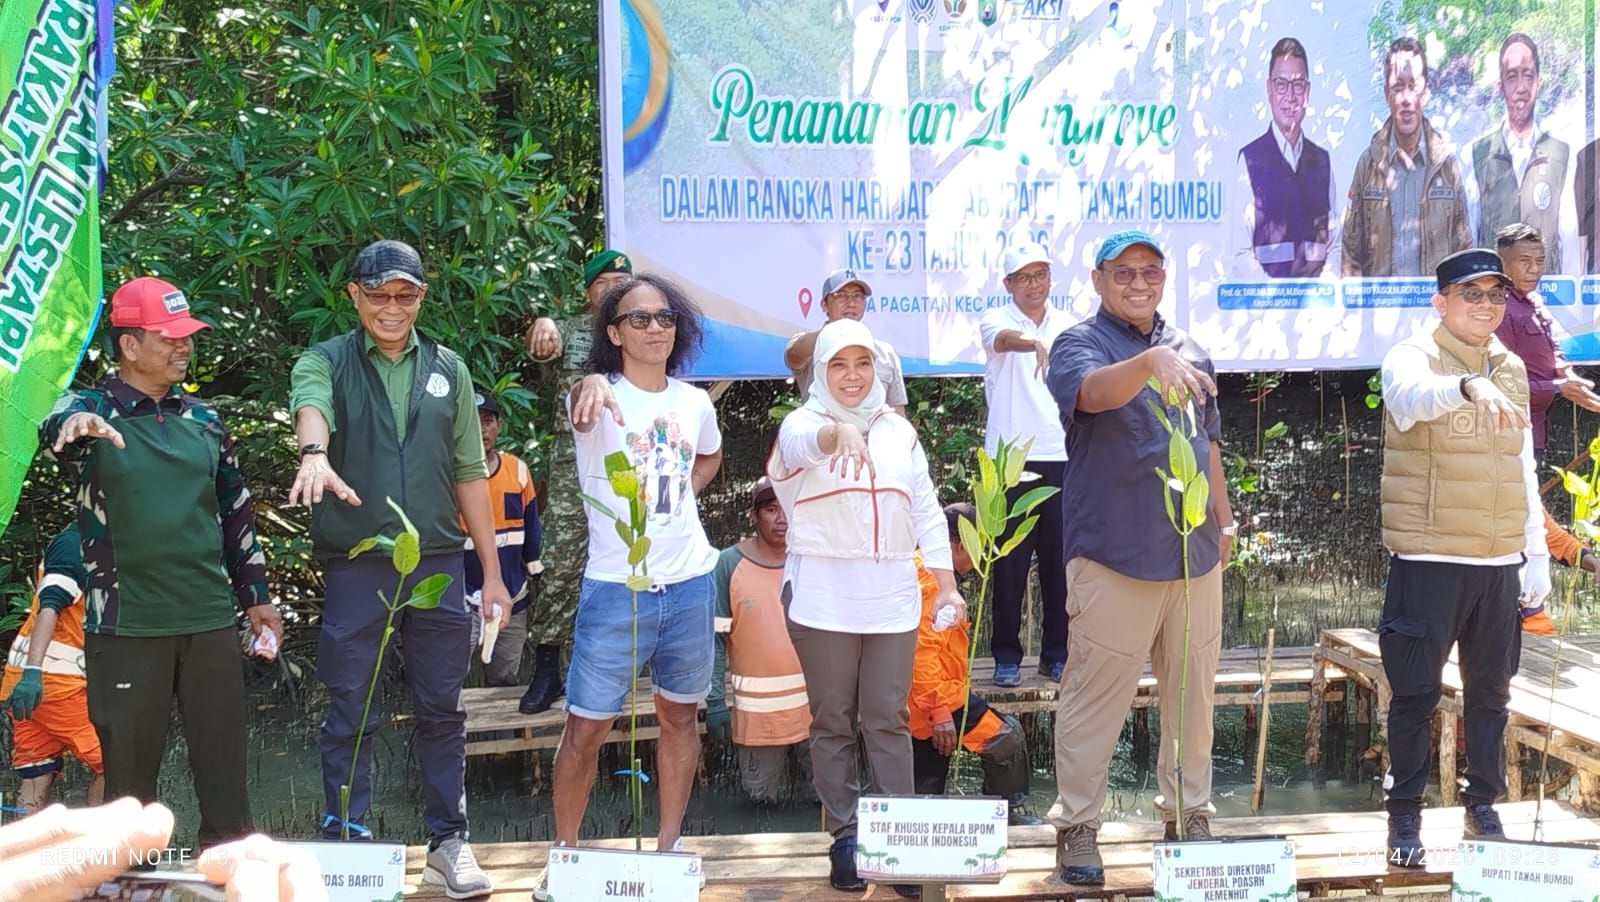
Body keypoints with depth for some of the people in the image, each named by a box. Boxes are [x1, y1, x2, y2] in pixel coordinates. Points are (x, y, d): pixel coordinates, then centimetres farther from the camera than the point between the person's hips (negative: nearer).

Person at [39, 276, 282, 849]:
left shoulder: (202, 419, 11)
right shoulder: (93, 410, -3)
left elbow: (236, 512, 18)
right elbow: (53, 428, -28)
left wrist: (256, 596, 17)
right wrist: (76, 425, -52)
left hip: (209, 619, 4)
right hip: (126, 625, -4)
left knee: (223, 755, 6)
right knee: (129, 760, 5)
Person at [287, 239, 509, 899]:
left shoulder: (447, 370, 10)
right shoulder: (327, 361, 2)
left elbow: (469, 473, 11)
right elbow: (310, 407, -22)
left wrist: (492, 573, 9)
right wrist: (315, 456, -46)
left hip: (438, 565, 2)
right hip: (356, 567, -2)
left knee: (442, 711, 8)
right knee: (349, 713, 4)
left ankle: (449, 844, 19)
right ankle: (345, 842, 16)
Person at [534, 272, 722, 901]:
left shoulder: (694, 402, 5)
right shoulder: (603, 398, -10)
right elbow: (583, 408, -36)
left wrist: (681, 496, 8)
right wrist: (590, 384, -60)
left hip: (689, 583, 5)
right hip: (615, 587, -4)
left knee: (679, 714, 13)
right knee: (586, 726, 0)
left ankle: (669, 845, 26)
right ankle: (565, 852, 14)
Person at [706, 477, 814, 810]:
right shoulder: (729, 564, -4)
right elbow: (716, 638, -5)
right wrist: (716, 701, -10)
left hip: (813, 703, 1)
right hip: (756, 706, -1)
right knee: (761, 797, 8)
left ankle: (798, 759, 31)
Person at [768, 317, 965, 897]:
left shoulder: (899, 431, 13)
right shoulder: (802, 423, 0)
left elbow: (927, 512, 13)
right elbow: (803, 443, -26)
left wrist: (948, 586, 5)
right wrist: (841, 432, -49)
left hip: (892, 598, 3)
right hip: (823, 598, -2)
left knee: (887, 721, 3)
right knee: (833, 723, 4)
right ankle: (843, 837, 12)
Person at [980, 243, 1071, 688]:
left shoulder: (1069, 327, 13)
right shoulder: (996, 320, 1)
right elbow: (1003, 338, -25)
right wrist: (1035, 343, -47)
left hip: (1063, 456, 3)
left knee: (1060, 560, 6)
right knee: (1009, 562, -1)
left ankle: (1057, 652, 16)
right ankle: (1006, 656, 8)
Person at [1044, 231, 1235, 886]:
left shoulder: (1189, 351, 15)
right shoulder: (1079, 345, -5)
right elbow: (1094, 392, -29)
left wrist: (1224, 519, 20)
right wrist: (1151, 361, -47)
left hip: (1195, 553, 6)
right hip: (1114, 554, -6)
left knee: (1194, 690, 12)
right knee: (1096, 694, -2)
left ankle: (1188, 814, 25)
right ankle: (1076, 826, 8)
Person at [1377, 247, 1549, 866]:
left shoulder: (1513, 368, 12)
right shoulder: (1413, 357, -7)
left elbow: (1524, 469, 17)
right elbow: (1413, 395, -33)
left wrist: (1537, 551, 15)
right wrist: (1468, 385, -53)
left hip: (1499, 562, 5)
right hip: (1429, 560, -5)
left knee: (1490, 690, 13)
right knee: (1416, 693, 1)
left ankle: (1483, 806, 28)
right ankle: (1404, 815, 12)